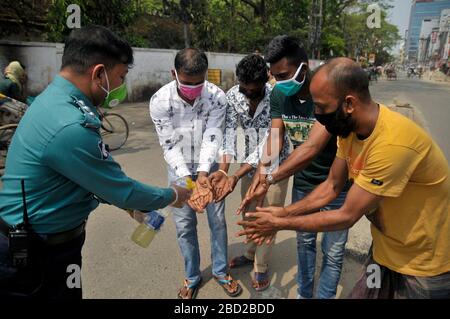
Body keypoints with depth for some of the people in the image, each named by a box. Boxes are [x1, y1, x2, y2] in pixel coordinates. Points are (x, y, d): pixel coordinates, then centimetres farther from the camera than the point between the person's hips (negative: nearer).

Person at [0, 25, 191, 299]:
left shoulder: (55, 100, 1)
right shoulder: (70, 127, -31)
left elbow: (95, 180, 8)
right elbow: (122, 191, -20)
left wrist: (131, 204, 8)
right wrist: (173, 195, -4)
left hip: (54, 242, 9)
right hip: (36, 258, -8)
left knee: (69, 292, 23)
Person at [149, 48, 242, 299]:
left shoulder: (217, 97, -20)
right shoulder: (160, 101, -21)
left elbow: (212, 139, -20)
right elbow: (170, 146, -19)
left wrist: (203, 173, -35)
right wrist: (188, 180, -30)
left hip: (209, 166, 1)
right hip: (179, 168, 0)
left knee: (217, 220, 9)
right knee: (185, 225, 8)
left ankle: (221, 271, 31)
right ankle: (192, 277, 29)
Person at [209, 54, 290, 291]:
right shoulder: (233, 95, -15)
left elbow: (267, 146, -31)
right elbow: (229, 133, -19)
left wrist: (235, 177, -40)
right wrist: (223, 170, -35)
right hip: (249, 162, 5)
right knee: (248, 212, 18)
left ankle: (261, 267, 26)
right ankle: (250, 253, 42)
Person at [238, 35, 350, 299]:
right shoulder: (279, 95, -8)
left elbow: (312, 147, -36)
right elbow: (275, 136, -13)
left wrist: (269, 180, -39)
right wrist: (263, 169, -33)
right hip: (303, 181, 5)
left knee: (333, 253, 9)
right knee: (305, 241, 20)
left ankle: (325, 296, 32)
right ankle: (304, 294, 41)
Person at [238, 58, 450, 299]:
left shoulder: (392, 143, -34)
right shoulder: (349, 127, -9)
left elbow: (347, 216, -27)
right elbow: (331, 186, 1)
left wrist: (280, 224, -18)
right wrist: (285, 212, -9)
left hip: (423, 263, -6)